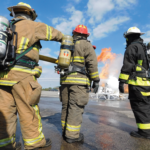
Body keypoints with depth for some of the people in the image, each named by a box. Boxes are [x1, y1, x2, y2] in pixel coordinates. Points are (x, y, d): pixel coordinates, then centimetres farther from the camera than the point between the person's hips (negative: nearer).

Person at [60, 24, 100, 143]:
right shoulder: (86, 45, 1)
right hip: (79, 80, -6)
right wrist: (96, 80, -5)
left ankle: (65, 130, 22)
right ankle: (72, 135, 2)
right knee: (76, 107, -3)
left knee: (66, 106, 12)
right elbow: (92, 64, -9)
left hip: (65, 80, 6)